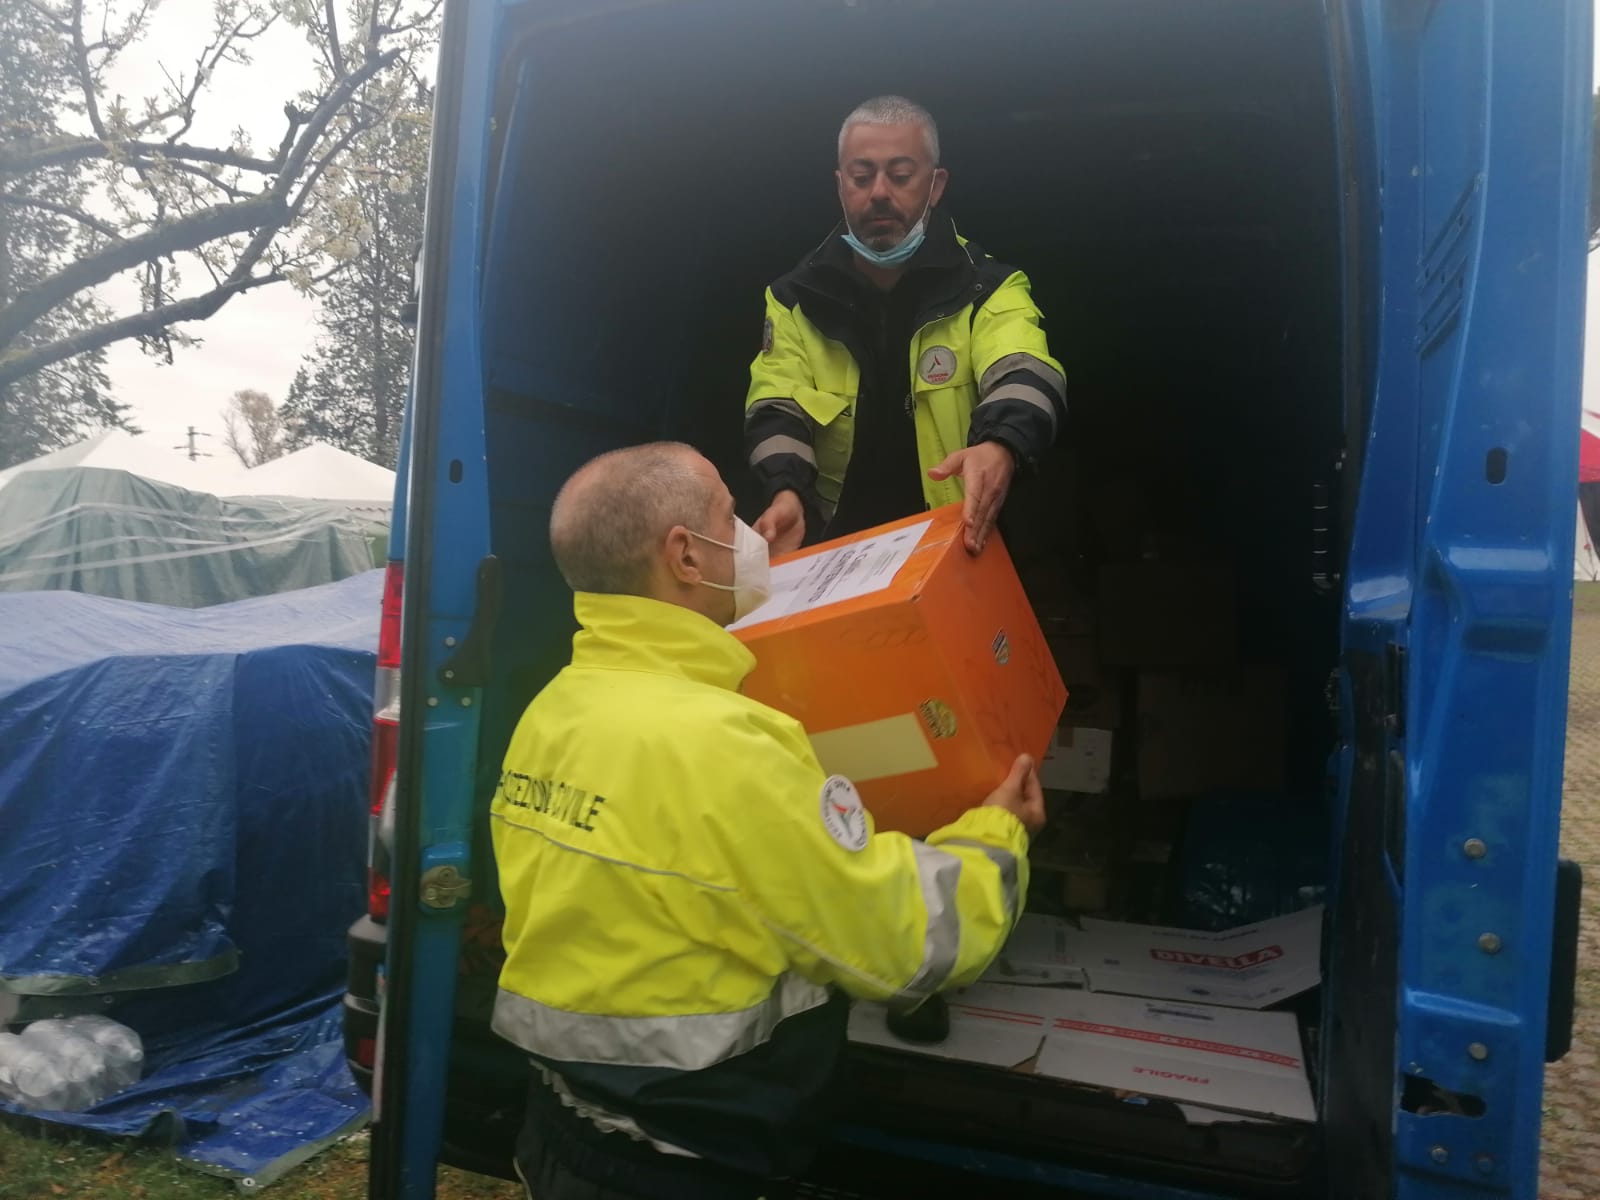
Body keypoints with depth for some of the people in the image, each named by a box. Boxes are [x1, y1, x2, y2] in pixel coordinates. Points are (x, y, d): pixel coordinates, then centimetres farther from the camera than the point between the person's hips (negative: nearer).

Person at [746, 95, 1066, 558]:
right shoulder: (796, 297, 7)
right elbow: (777, 409, -2)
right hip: (837, 547, 1)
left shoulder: (987, 287, -1)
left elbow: (1025, 378, -19)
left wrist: (1001, 447, -43)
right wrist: (786, 493, -25)